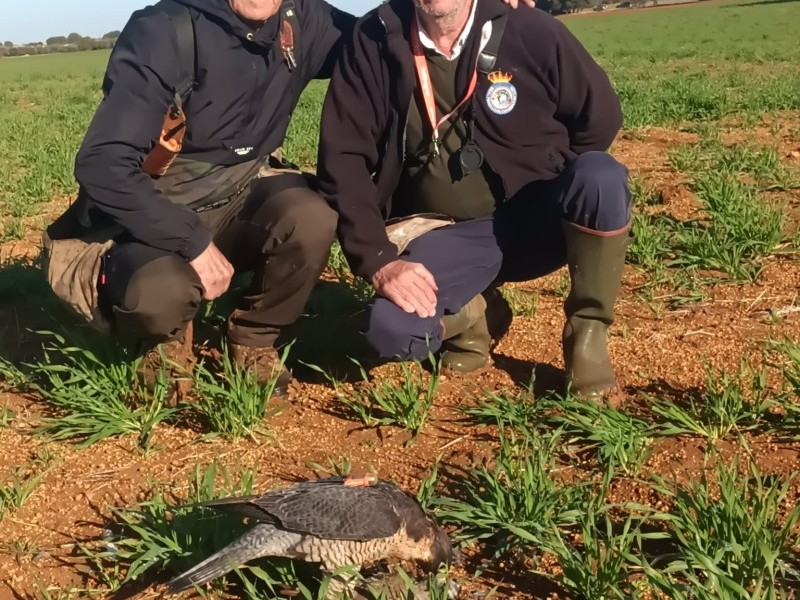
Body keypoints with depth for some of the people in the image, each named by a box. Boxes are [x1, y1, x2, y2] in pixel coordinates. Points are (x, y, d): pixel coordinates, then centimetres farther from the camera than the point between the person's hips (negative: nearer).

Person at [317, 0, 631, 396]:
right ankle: (475, 314, 8)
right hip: (443, 236, 0)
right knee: (390, 330, -28)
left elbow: (600, 118, 5)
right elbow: (343, 157, -8)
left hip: (535, 218, 0)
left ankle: (586, 333, -8)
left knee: (602, 177, -31)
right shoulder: (374, 41, -7)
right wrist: (378, 259, -17)